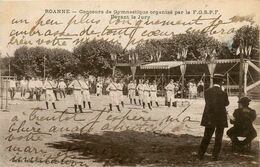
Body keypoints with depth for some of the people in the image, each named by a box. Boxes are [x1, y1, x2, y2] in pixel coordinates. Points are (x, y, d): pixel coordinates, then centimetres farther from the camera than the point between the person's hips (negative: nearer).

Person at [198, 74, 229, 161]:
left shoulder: (207, 92, -5)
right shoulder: (223, 93, -14)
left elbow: (208, 103, 3)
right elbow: (226, 103, 1)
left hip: (209, 119, 3)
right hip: (220, 119, -3)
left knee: (206, 137, 15)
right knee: (218, 138, 11)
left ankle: (200, 154, 15)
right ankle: (215, 156, 13)